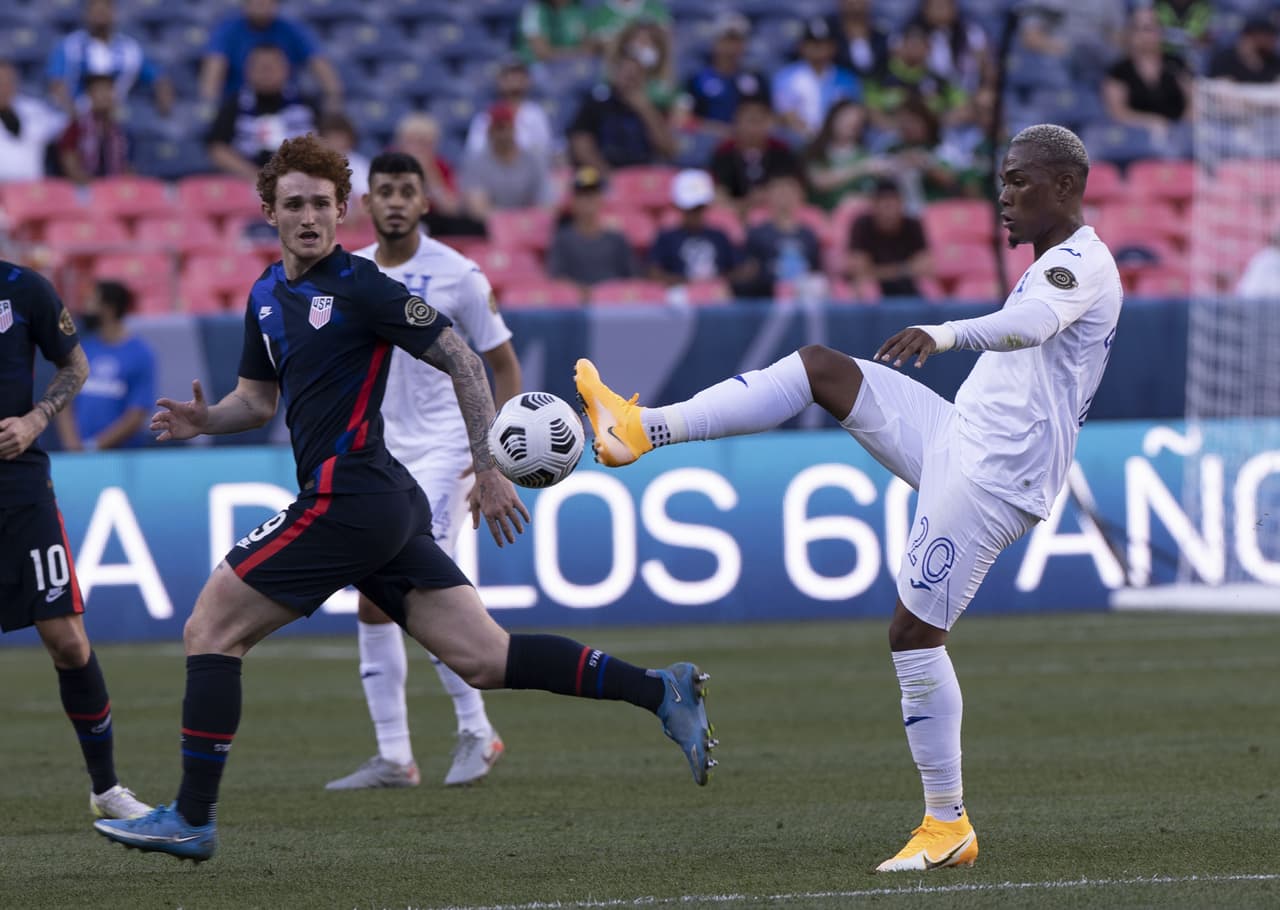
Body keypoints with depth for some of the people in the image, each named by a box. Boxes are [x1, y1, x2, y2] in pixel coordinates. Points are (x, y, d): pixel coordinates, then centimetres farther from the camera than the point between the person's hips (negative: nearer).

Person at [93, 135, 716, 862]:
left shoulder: (360, 287, -9)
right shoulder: (268, 294, 17)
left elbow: (463, 361, -9)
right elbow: (258, 399, 27)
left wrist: (489, 470, -10)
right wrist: (205, 419, 5)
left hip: (348, 497, -9)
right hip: (388, 506, 9)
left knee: (211, 631, -3)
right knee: (485, 659, 3)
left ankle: (192, 819, 1)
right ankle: (660, 691, 0)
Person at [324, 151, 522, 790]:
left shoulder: (456, 276, -7)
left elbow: (505, 367, -2)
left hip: (441, 451, -6)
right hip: (376, 456, 6)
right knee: (372, 599, 1)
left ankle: (477, 732, -5)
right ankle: (393, 758, 6)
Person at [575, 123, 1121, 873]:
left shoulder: (1081, 263, -15)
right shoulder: (1059, 264, 18)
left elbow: (1030, 325, -38)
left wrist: (943, 334, -53)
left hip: (991, 478, -10)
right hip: (958, 438, 10)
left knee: (915, 632, -8)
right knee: (820, 368, 4)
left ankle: (949, 826, 2)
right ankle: (642, 429, 0)